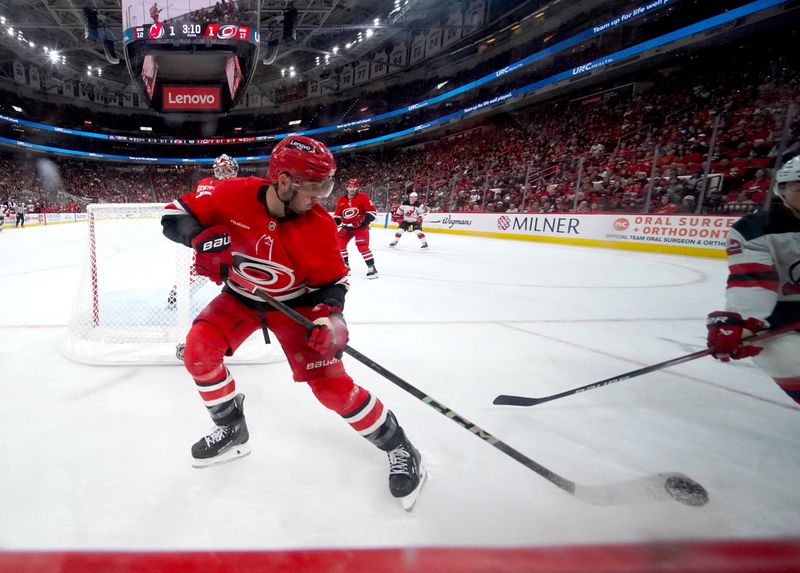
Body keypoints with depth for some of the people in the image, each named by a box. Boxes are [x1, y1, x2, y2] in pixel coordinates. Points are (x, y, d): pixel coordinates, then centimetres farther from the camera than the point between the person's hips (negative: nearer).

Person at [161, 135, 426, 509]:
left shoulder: (319, 225, -21)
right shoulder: (235, 194, -20)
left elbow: (331, 280, -10)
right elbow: (175, 216, -11)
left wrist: (331, 314, -30)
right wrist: (205, 237, -33)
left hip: (294, 302, -3)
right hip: (240, 296, 3)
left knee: (331, 383, -14)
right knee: (198, 351, -15)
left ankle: (396, 446, 5)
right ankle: (232, 431, 11)